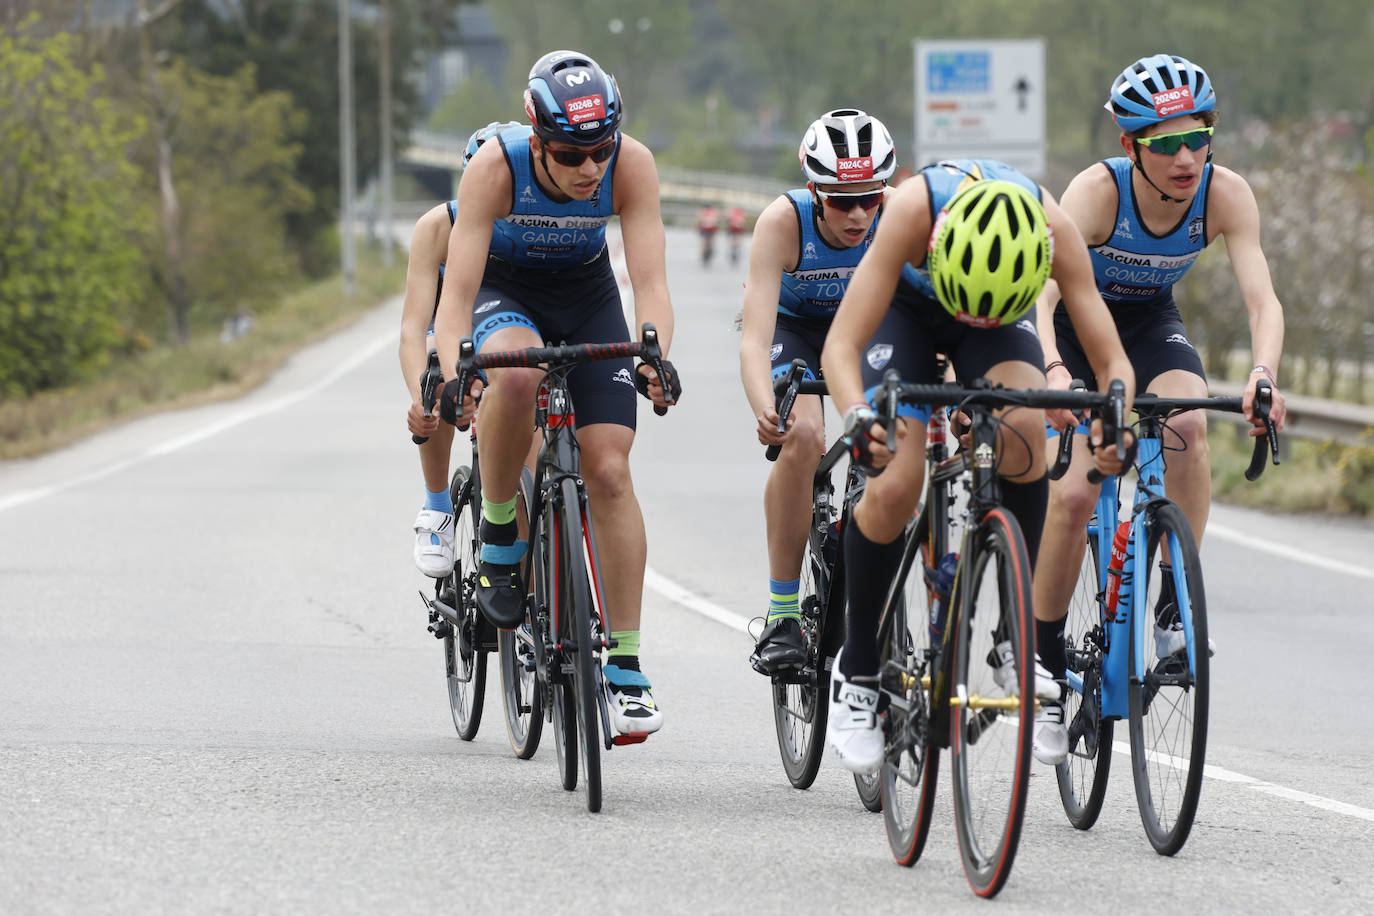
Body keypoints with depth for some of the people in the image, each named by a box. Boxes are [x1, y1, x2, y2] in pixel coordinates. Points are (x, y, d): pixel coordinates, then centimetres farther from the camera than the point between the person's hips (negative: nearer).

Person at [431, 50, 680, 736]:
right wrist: (450, 375, -51)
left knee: (609, 471, -11)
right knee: (516, 374, -38)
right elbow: (457, 291, -35)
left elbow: (650, 280, -31)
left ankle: (626, 669, -5)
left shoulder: (632, 165, -27)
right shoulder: (496, 166, -32)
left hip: (585, 294, 2)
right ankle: (498, 537, -15)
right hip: (503, 288, -2)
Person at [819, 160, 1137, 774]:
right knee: (895, 483, -19)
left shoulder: (1053, 229, -36)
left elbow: (1111, 359, -29)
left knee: (1023, 430, -30)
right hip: (909, 307, -1)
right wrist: (858, 418, -60)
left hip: (1009, 314, 1)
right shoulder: (914, 209, -41)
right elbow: (841, 345, -41)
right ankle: (856, 671, 1)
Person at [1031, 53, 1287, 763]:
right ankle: (1046, 661, 3)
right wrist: (1055, 372, -61)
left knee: (1187, 423, -30)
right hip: (1077, 325, -2)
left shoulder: (1225, 194, -25)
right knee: (1074, 493, -15)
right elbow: (1044, 291, -42)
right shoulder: (1097, 191, -32)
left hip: (1151, 323, 2)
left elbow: (1262, 298, -31)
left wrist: (1264, 373, -51)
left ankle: (1176, 608, -19)